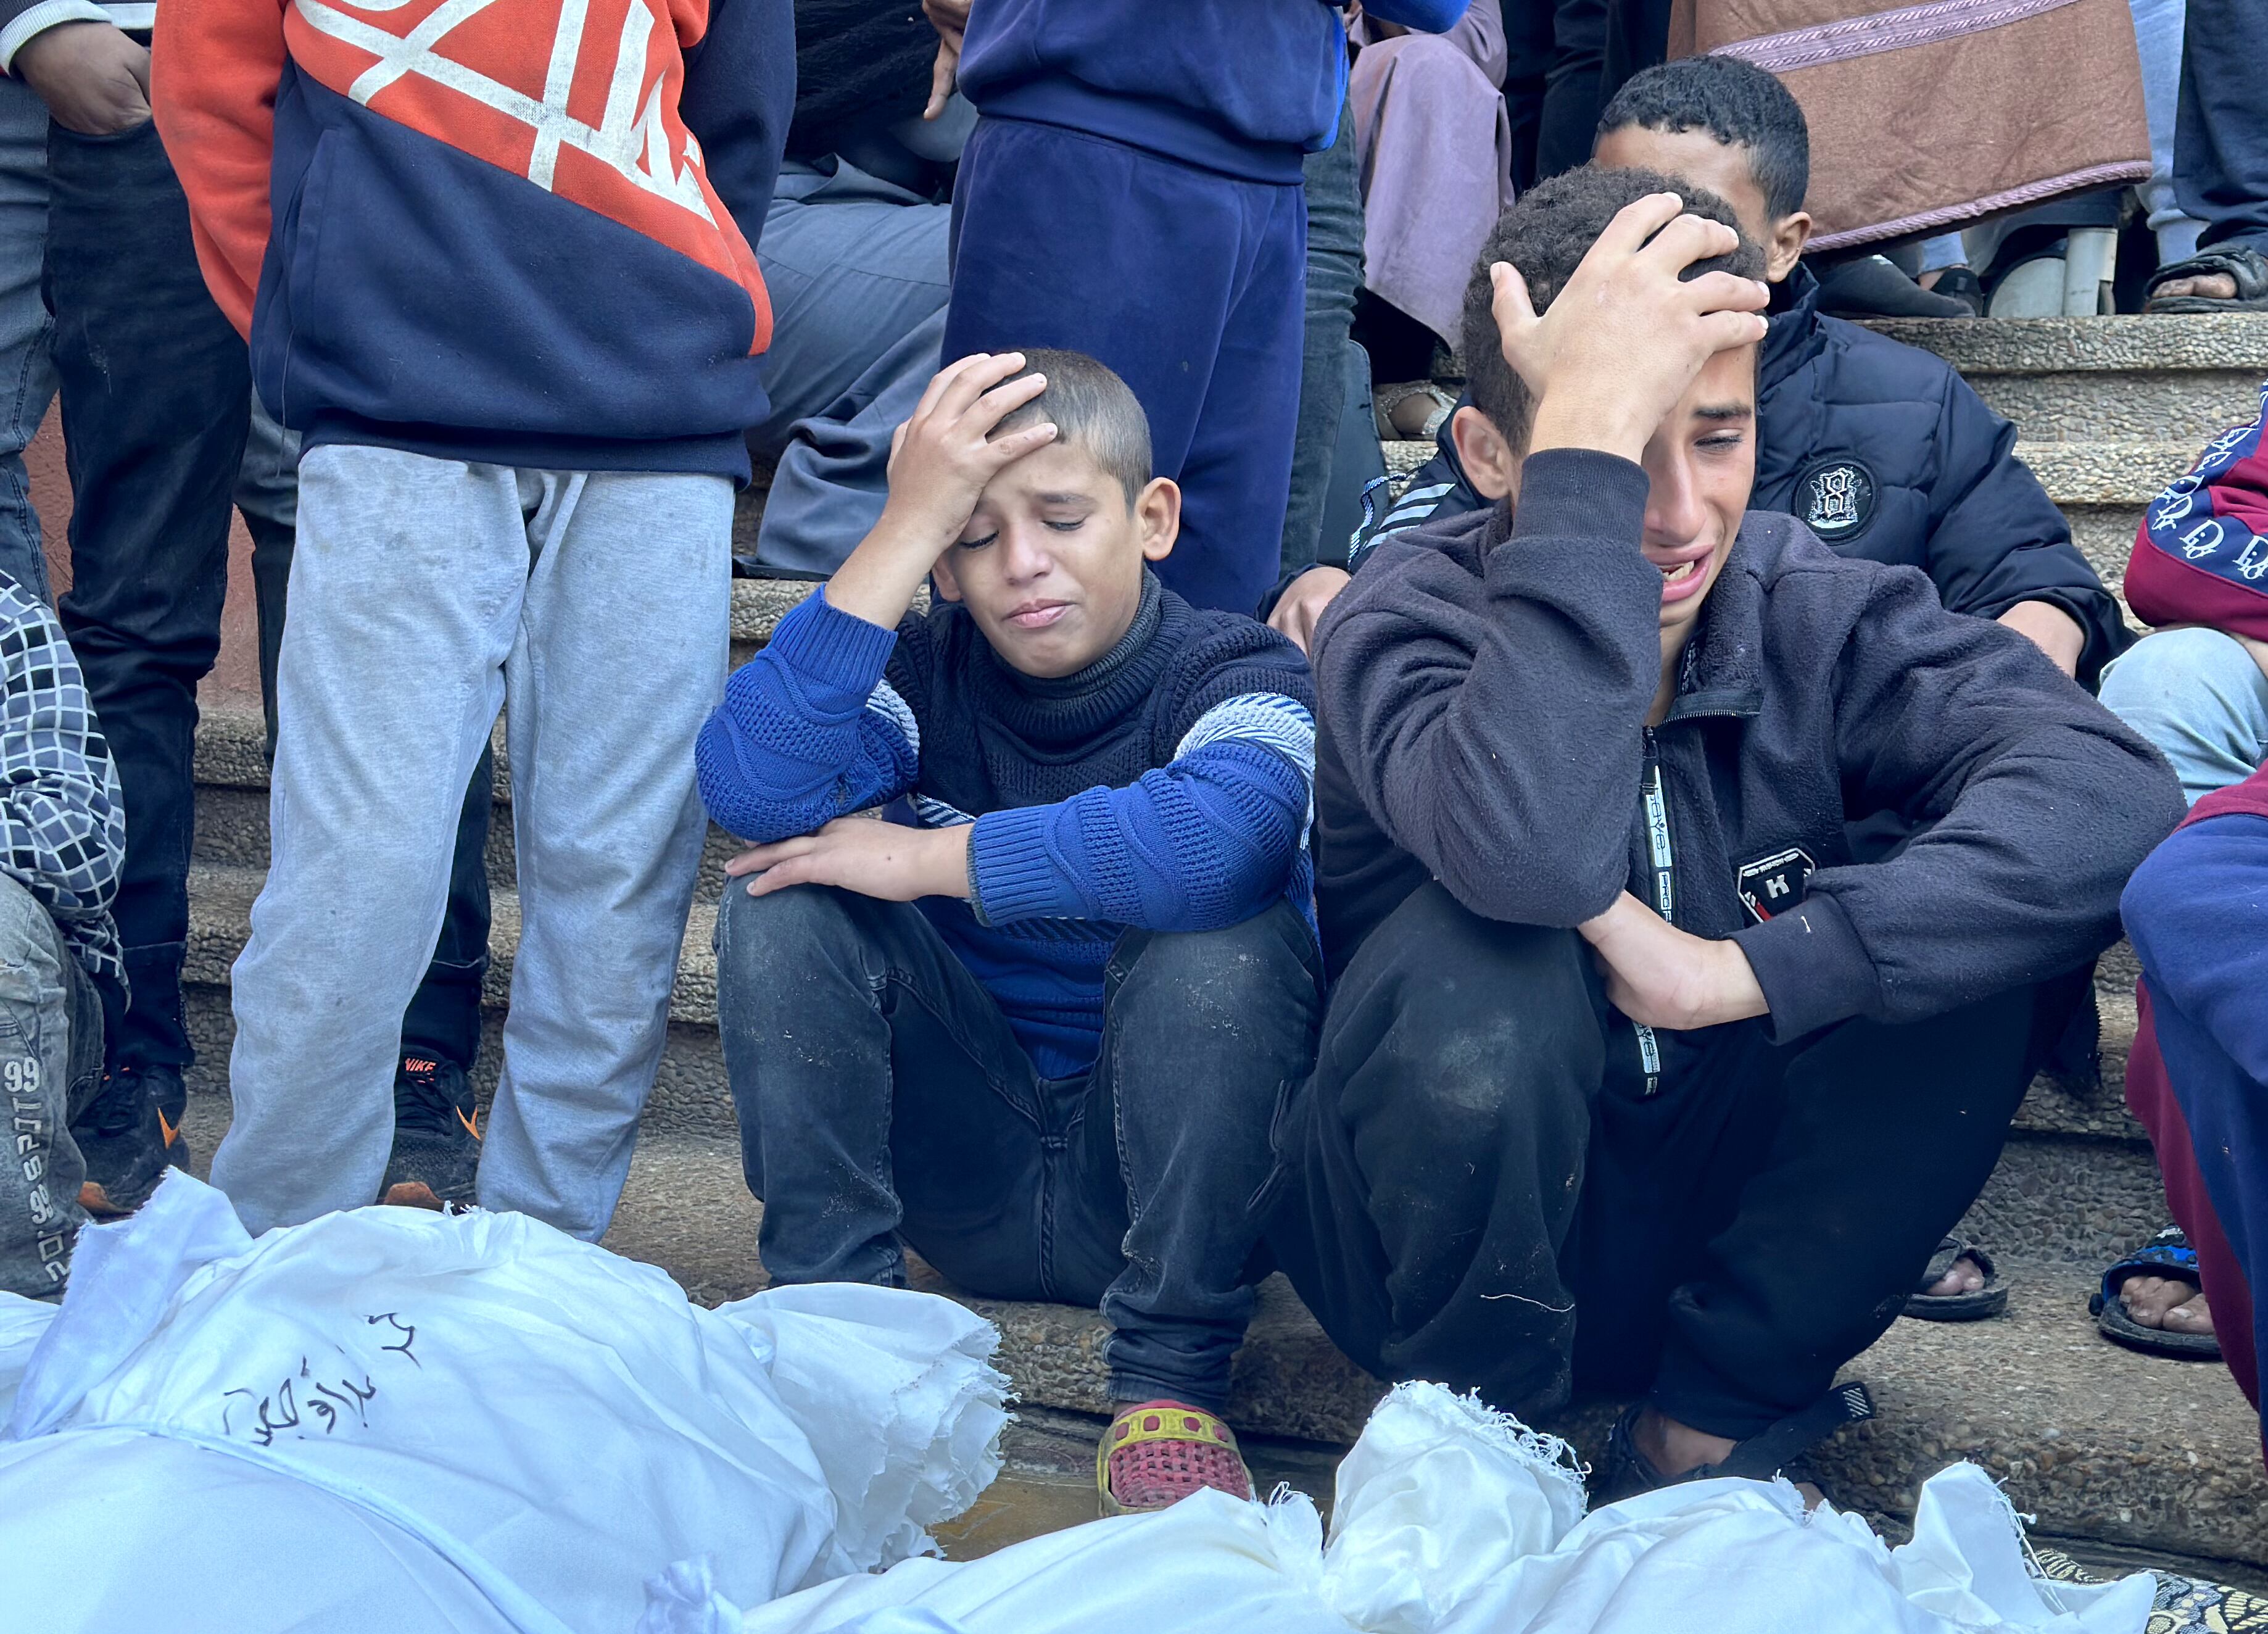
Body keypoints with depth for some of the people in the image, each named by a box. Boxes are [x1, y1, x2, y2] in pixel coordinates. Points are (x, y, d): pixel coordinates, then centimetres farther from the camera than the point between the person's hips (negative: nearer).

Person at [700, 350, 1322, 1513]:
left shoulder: (1236, 678, -12)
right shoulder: (928, 674, -4)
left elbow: (1216, 836, -38)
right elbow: (751, 790, -26)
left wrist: (926, 859, -29)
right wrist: (908, 524, -27)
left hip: (1158, 1171, -2)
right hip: (965, 1181, 3)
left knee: (1227, 936, -31)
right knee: (785, 899, -16)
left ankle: (1172, 1371, -16)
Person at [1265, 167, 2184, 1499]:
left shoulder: (1812, 616, -9)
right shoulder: (1408, 623, -19)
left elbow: (2115, 794, -26)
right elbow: (1531, 848, -43)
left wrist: (1745, 971, -31)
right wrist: (1591, 436, -39)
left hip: (1726, 1229, 3)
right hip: (1471, 1243, -3)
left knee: (1970, 918, -20)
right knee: (1483, 954, -34)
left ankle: (1710, 1422, -2)